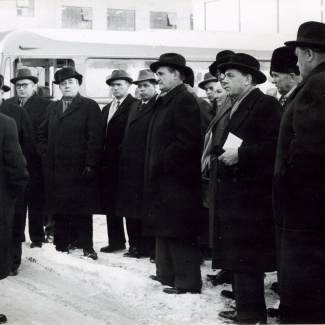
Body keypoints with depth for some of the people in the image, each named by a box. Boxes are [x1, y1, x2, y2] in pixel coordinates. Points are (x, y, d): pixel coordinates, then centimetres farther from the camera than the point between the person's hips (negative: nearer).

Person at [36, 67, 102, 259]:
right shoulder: (53, 107, 17)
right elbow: (42, 134, 24)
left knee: (82, 209, 0)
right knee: (59, 208, 7)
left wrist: (90, 164, -14)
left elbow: (95, 138, -7)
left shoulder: (90, 106, 0)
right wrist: (45, 152, 7)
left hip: (79, 169, -5)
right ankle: (61, 246, 14)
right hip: (55, 168, 5)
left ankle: (87, 247, 7)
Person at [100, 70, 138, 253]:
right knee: (110, 204, 9)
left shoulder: (135, 106, -7)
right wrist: (102, 159, 8)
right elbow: (103, 136, 17)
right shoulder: (106, 109, 19)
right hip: (108, 163, 8)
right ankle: (116, 241, 17)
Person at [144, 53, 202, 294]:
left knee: (179, 232, -6)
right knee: (165, 230, 15)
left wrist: (161, 161, -17)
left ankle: (188, 282, -1)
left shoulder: (185, 100, -13)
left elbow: (187, 141, -21)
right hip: (163, 177, 10)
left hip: (177, 178, -10)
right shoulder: (164, 102, 17)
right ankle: (168, 274, 24)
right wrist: (154, 166, 14)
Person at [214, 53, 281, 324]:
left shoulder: (266, 104, -9)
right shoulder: (237, 108, 19)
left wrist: (240, 155, -20)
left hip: (250, 194, -9)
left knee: (247, 257, -7)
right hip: (233, 192, 9)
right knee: (237, 255, 12)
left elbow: (274, 144, -19)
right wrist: (221, 154, 7)